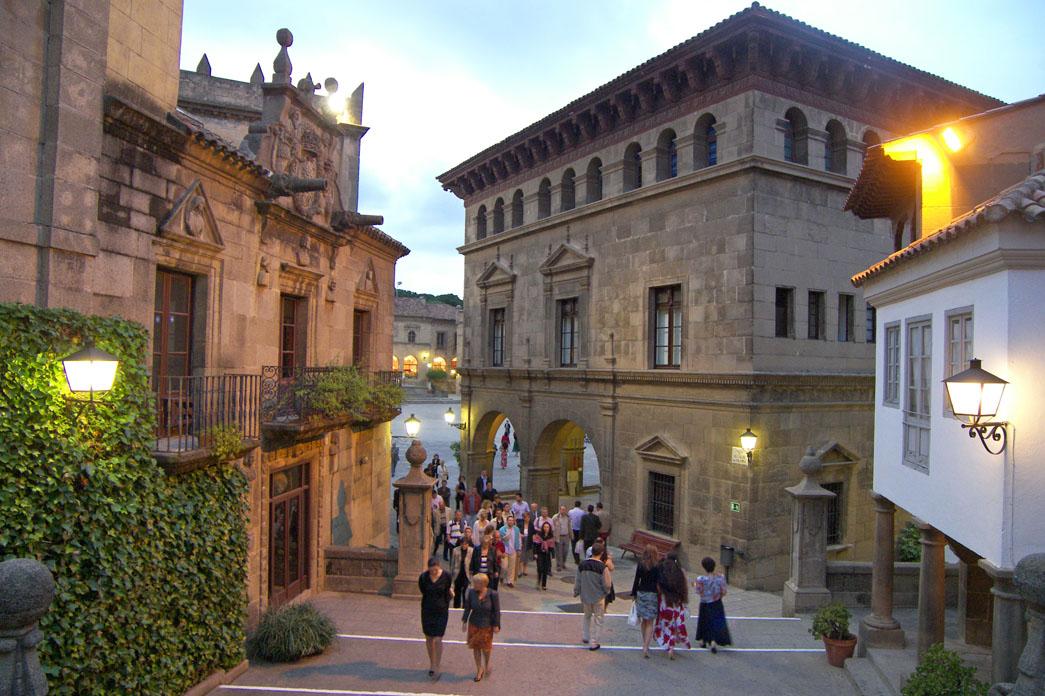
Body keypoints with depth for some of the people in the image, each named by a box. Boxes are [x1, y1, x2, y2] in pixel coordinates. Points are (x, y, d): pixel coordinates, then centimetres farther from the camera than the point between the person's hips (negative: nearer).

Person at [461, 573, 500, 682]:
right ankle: (479, 669, 30)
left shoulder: (492, 594, -19)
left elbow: (497, 611, -10)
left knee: (486, 647, 11)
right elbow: (467, 608, 0)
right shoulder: (471, 592, -13)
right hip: (474, 624, 2)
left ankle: (487, 664, 42)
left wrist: (496, 625, -8)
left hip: (487, 625, -2)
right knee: (475, 647, 11)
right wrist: (464, 621, 0)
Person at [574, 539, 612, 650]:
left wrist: (576, 592, 15)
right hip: (598, 597, -4)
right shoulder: (602, 567, -20)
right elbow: (607, 584, -15)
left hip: (585, 596, 4)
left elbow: (578, 582, 0)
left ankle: (586, 637, 37)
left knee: (587, 616, 26)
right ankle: (593, 643, 15)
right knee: (598, 620, 11)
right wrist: (607, 592, 6)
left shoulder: (582, 565, -8)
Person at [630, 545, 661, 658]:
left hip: (641, 594, 3)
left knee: (644, 620, 19)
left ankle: (645, 643, 29)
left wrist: (634, 594, 9)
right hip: (653, 595, -2)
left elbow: (636, 580, 0)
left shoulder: (640, 564, -4)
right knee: (650, 623, 2)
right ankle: (646, 647, -9)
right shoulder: (658, 567, -10)